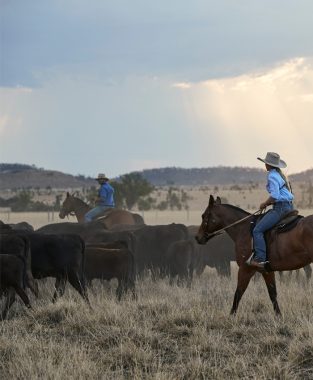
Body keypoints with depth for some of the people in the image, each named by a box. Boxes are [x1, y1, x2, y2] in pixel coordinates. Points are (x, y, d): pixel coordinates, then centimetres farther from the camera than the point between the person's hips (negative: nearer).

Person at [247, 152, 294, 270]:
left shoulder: (272, 176, -11)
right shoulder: (281, 175, 19)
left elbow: (275, 196, -21)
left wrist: (264, 204, -6)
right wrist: (268, 203, 17)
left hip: (280, 208, -11)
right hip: (289, 206, 11)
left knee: (257, 230, -14)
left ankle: (260, 259, -23)